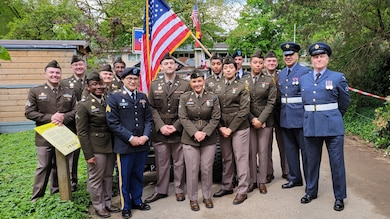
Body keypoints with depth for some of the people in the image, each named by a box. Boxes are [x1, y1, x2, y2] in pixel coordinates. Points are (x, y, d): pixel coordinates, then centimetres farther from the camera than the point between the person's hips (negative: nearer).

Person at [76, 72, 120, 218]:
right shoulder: (84, 105, -10)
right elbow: (82, 133, -11)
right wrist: (88, 155, -14)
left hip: (110, 146, 6)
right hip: (96, 148, -5)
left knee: (108, 176, 17)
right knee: (96, 178, 8)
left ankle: (108, 202, 33)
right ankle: (98, 206, 25)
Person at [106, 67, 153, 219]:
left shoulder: (143, 97, 11)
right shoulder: (114, 97, -5)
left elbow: (148, 119, 10)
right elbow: (113, 122, -11)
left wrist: (145, 136, -7)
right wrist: (131, 138, -16)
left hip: (142, 144, 4)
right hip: (124, 145, -4)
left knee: (138, 175, 15)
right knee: (125, 177, 7)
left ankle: (137, 201, 33)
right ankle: (126, 206, 24)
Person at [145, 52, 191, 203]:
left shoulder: (185, 85, 2)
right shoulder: (154, 85, 8)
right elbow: (152, 108, 4)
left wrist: (176, 126, -10)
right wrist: (161, 126, -8)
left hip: (179, 131, -1)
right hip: (160, 131, 1)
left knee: (179, 163, 8)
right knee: (161, 163, 8)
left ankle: (179, 190, 24)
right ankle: (160, 190, 24)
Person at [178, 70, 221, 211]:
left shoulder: (213, 97, 3)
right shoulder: (184, 97, 2)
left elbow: (215, 118, 0)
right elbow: (183, 118, -3)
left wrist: (205, 133, -12)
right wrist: (194, 133, -15)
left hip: (209, 139, 1)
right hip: (190, 139, -1)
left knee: (207, 169, 7)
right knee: (192, 170, 3)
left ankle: (207, 196, 26)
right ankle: (193, 198, 20)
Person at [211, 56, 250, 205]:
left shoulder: (242, 86, -2)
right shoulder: (217, 87, 10)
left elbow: (244, 110, -8)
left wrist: (231, 128, -12)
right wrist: (220, 127, -4)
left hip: (239, 128, -4)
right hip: (222, 128, 4)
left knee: (241, 159, 0)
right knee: (226, 159, 13)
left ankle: (242, 191, 10)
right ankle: (227, 186, 27)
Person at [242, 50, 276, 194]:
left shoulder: (269, 80, 3)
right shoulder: (243, 81, 5)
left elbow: (271, 102, -2)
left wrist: (261, 120, -12)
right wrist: (252, 119, -8)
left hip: (265, 121, -1)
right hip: (249, 120, 1)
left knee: (263, 151, 2)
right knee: (251, 151, 4)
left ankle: (262, 181, 13)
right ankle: (253, 180, 16)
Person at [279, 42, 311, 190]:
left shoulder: (305, 72, -5)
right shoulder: (281, 74, 14)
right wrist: (281, 113, 11)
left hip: (300, 117, -6)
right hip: (285, 118, 6)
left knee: (305, 150, 3)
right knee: (290, 149, 14)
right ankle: (294, 178, 28)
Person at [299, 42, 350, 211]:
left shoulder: (338, 77, 1)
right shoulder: (303, 79, 9)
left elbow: (345, 102, 12)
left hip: (332, 125, -2)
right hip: (310, 125, 3)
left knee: (336, 162, 3)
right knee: (312, 160, 12)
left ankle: (339, 196, 19)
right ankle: (311, 191, 29)